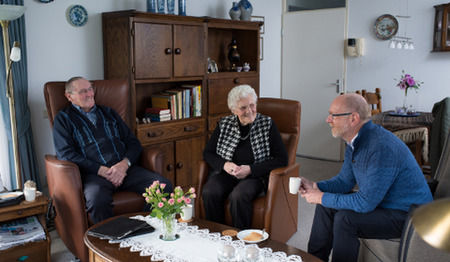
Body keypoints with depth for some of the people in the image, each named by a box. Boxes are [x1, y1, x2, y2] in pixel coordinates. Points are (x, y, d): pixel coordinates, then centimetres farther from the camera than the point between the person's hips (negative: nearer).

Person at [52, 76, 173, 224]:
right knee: (97, 200, -39)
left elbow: (133, 142, 19)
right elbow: (65, 154, -1)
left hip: (125, 169, 4)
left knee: (165, 186, -21)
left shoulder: (108, 113, 25)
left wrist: (125, 163, -5)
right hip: (93, 173, -4)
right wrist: (102, 171, -12)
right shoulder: (63, 119, 13)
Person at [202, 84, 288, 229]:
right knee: (209, 193, -27)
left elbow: (282, 159, -5)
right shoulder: (224, 124, 6)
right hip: (226, 173, 3)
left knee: (238, 196, -34)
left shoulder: (267, 124, -1)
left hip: (255, 176, -3)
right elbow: (207, 153, 11)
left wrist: (250, 169, -14)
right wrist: (224, 164, -10)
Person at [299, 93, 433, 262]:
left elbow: (365, 202, -30)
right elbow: (345, 180, 10)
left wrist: (322, 197, -20)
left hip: (408, 215, -9)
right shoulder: (355, 141, 0)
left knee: (344, 219, -25)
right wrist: (316, 187, -8)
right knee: (326, 205, 4)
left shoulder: (381, 147, -31)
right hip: (379, 201, 10)